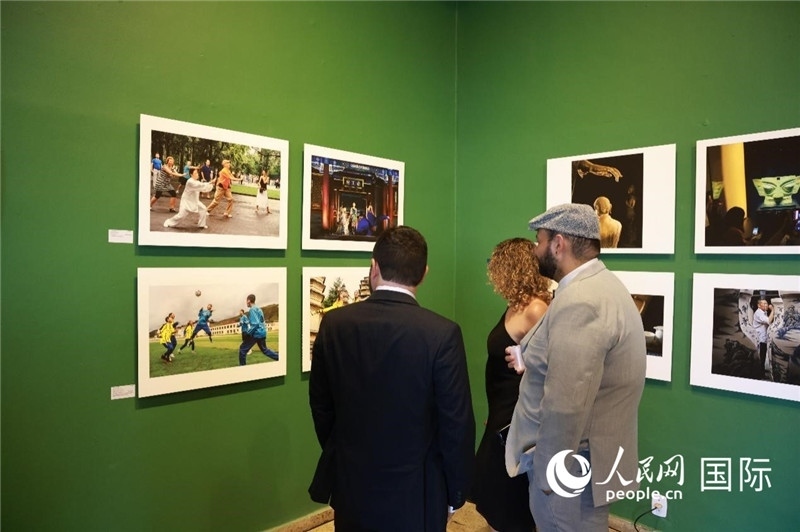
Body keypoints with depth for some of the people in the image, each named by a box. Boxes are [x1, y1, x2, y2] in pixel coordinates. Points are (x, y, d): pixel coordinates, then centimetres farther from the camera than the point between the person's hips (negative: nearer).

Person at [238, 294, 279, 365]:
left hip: (256, 333, -9)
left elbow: (255, 324, -23)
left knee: (243, 349, 0)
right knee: (264, 349, 22)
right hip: (262, 332, 9)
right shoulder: (258, 309, 14)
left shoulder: (252, 310, -14)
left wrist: (248, 333, -20)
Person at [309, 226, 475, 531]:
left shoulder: (334, 324, -10)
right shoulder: (442, 334, -20)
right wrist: (455, 492, 1)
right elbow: (457, 424, -15)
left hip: (350, 487, 3)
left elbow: (321, 406, 1)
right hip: (415, 494, -2)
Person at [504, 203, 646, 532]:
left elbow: (566, 406, -29)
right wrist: (533, 361, 12)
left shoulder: (578, 302, -26)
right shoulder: (601, 284, 8)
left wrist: (547, 473, -19)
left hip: (569, 463, -9)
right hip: (583, 454, 10)